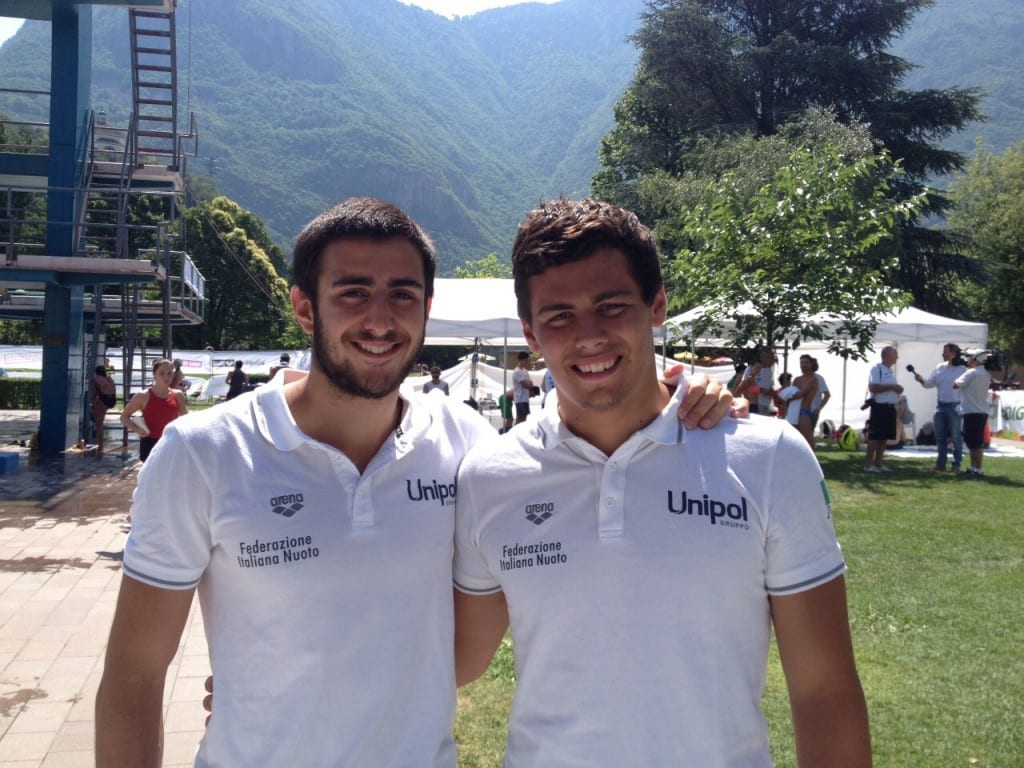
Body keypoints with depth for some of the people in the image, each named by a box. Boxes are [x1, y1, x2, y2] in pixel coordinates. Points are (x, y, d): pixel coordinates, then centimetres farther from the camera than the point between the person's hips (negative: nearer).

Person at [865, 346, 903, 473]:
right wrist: (891, 387, -20)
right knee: (875, 436, -8)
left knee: (885, 437, 9)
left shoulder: (892, 371, 18)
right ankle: (868, 464, -5)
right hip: (879, 407, -9)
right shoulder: (876, 369, -10)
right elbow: (873, 388, -21)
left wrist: (898, 389, 5)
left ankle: (878, 463, 14)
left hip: (890, 407, 9)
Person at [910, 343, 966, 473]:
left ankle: (956, 464, 9)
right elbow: (930, 383, 9)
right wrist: (921, 380, -9)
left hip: (955, 407, -6)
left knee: (956, 437, 1)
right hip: (941, 406, 6)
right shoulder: (940, 367, 9)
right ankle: (941, 463, 18)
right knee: (940, 437, 10)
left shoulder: (962, 369, -6)